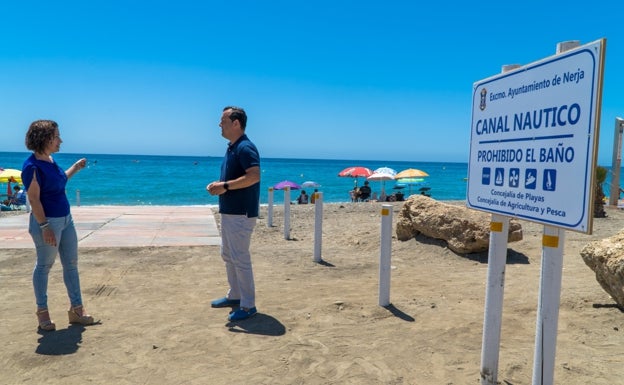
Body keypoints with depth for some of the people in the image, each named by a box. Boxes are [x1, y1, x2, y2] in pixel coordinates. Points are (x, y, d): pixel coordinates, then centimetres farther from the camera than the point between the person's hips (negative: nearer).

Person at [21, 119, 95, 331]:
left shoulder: (50, 159, 8)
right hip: (47, 222, -9)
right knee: (44, 266, 6)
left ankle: (76, 309, 21)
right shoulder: (32, 166, -18)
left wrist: (75, 168, 22)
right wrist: (45, 227, -22)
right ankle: (42, 311, 23)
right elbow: (33, 199, -19)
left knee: (71, 264, 11)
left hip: (66, 219, 9)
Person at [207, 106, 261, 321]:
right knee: (228, 255, 19)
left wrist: (225, 186, -24)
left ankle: (248, 305, 6)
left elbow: (254, 176, -29)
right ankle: (235, 295, 33)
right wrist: (218, 184, 6)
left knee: (240, 258, -5)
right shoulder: (232, 148, 15)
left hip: (241, 213, -11)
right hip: (228, 211, 11)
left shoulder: (245, 148, -17)